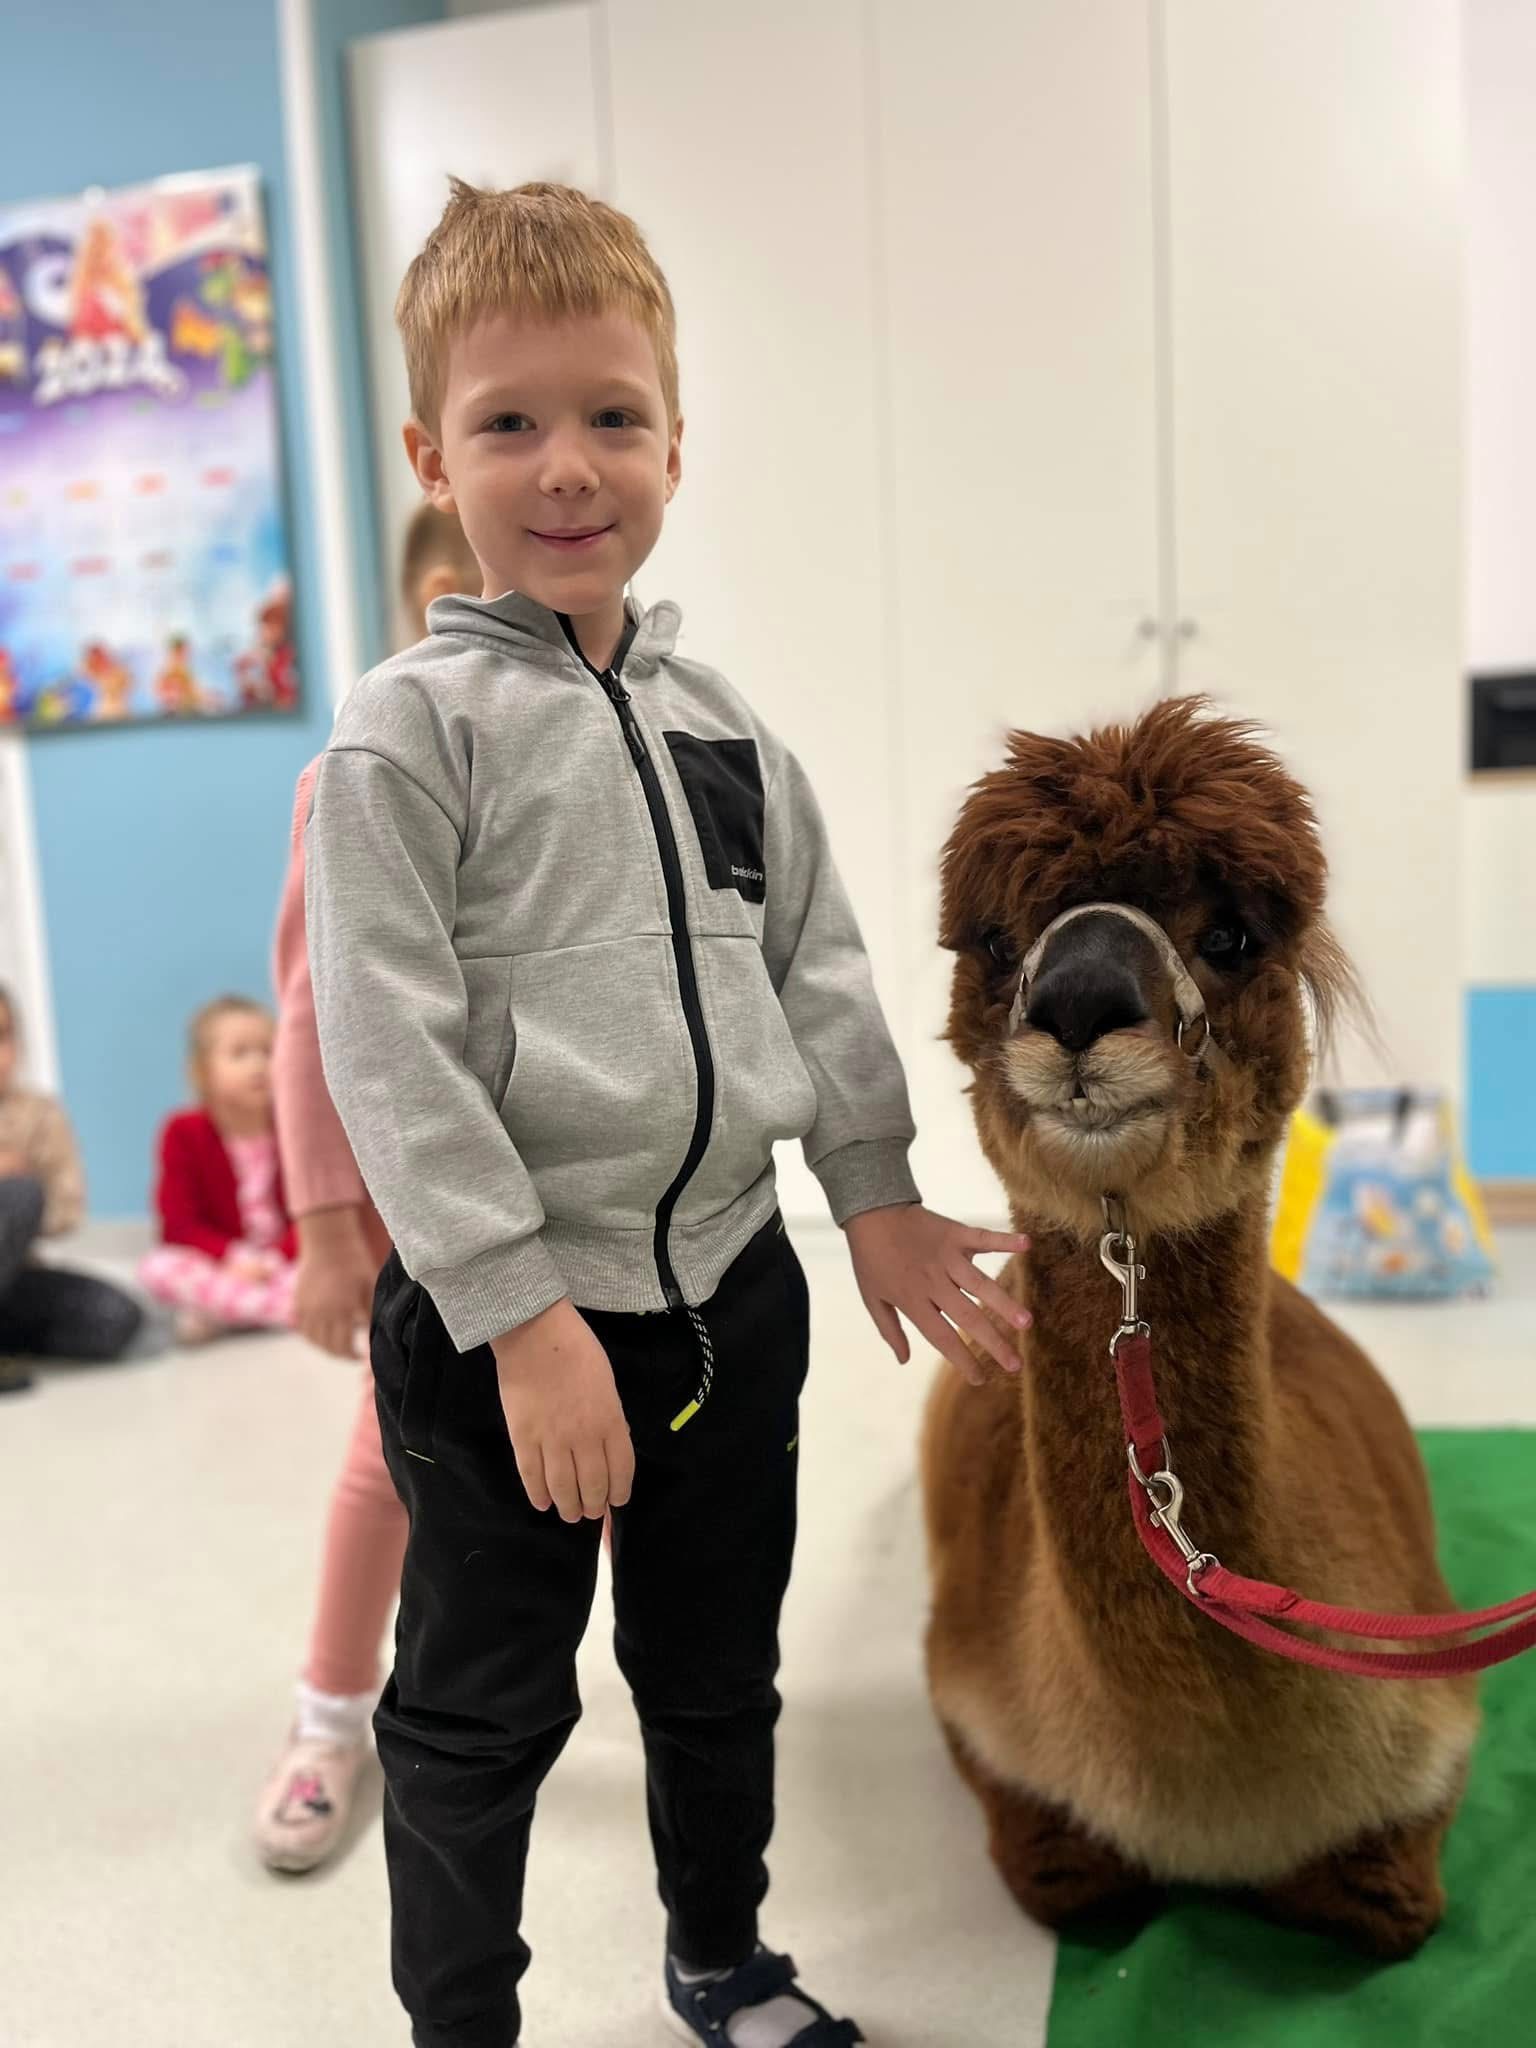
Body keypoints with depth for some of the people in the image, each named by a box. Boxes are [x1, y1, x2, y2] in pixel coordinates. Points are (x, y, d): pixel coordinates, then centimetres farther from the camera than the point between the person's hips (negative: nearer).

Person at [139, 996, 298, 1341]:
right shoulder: (185, 1133, -2)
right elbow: (180, 1224, -7)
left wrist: (276, 1258, -21)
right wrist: (233, 1258, -22)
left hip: (284, 1263, 1)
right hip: (219, 1267, -1)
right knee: (157, 1267, -30)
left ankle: (215, 1311, -31)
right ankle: (283, 1306, -37)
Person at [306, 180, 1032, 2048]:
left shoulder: (717, 719, 7)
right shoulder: (410, 728, -11)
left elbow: (818, 965, 11)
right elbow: (386, 1047, -16)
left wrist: (875, 1196, 9)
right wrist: (522, 1316, -19)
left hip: (731, 1284, 6)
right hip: (501, 1314, -5)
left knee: (718, 1674, 23)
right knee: (482, 1716, 13)